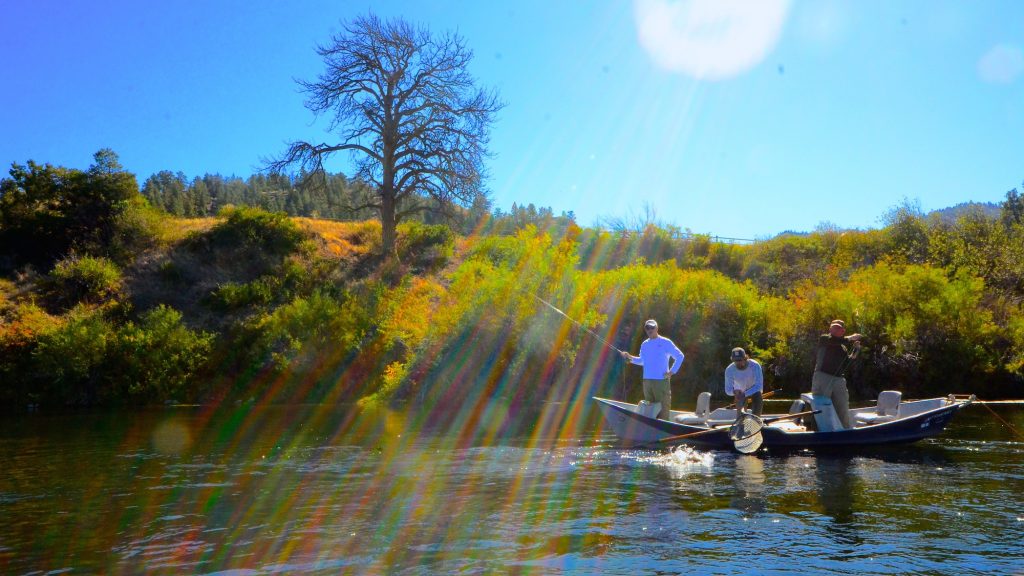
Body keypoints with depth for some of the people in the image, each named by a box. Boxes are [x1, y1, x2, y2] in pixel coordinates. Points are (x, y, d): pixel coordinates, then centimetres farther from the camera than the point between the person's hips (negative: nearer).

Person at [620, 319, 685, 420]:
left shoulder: (666, 343, -2)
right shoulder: (644, 344, 14)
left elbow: (680, 356, -1)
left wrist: (672, 371, -6)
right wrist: (630, 357, 10)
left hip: (661, 381, -6)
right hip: (647, 381, 6)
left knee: (662, 409, -7)